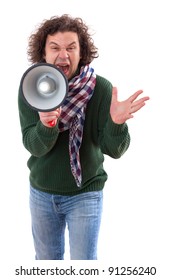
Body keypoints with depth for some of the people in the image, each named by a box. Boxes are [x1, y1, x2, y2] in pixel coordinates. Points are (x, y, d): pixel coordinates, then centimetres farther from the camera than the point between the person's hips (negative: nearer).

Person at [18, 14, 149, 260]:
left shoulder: (100, 88, -18)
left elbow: (114, 150, -19)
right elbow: (33, 146, -19)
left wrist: (117, 123, -41)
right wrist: (46, 125, -42)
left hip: (85, 194, -2)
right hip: (41, 193, 3)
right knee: (46, 261, 20)